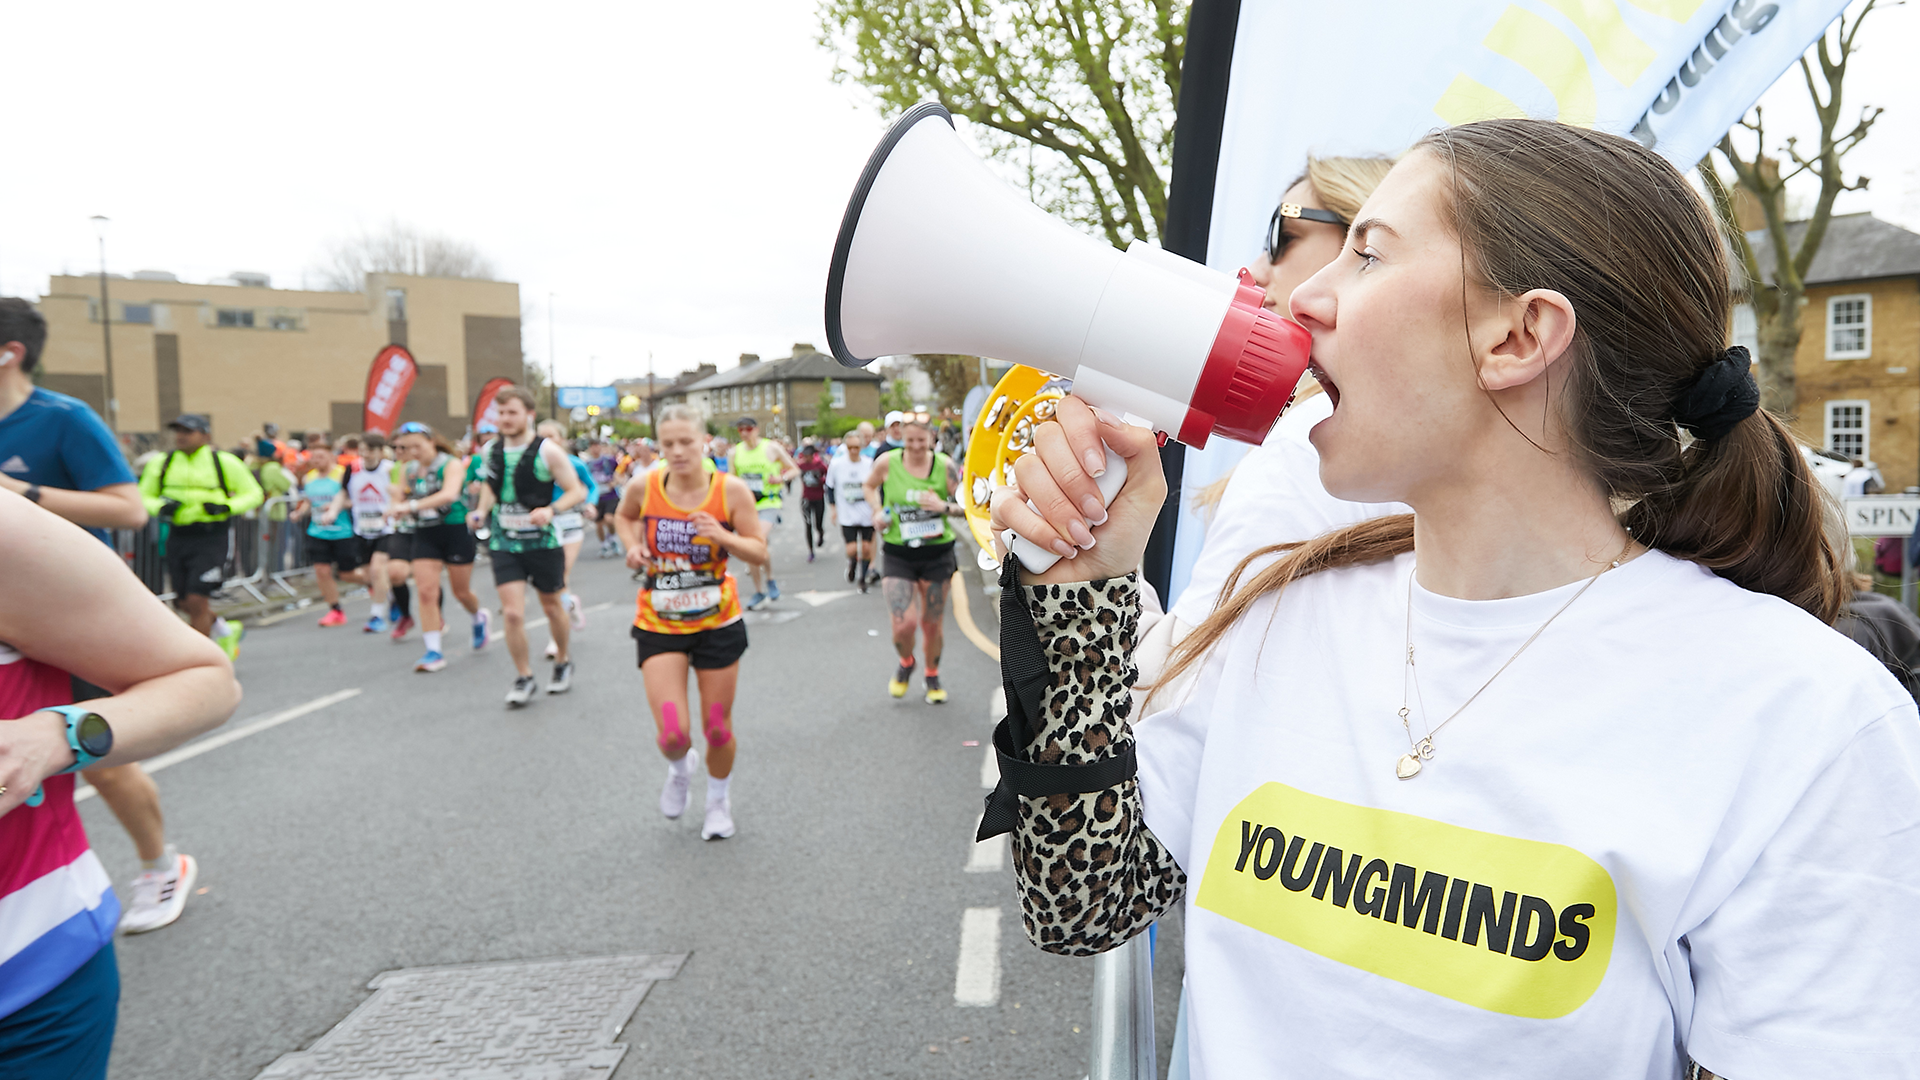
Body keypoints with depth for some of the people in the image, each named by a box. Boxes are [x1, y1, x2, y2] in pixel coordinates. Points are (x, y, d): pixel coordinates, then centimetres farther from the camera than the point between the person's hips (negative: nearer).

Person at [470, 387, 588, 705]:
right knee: (512, 613, -7)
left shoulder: (547, 451, -11)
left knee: (551, 606, 15)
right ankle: (523, 678, 9)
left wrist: (551, 510, -26)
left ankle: (563, 662, 38)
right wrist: (482, 511, 2)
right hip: (504, 542, 2)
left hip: (542, 541, -2)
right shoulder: (491, 451, 3)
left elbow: (577, 491, -9)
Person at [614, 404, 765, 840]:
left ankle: (718, 800, 39)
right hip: (658, 624, 0)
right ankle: (680, 769, 30)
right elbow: (624, 515, 15)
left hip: (717, 623, 0)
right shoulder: (644, 486, -8)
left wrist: (723, 536, -25)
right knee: (672, 734, -9)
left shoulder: (731, 490, -11)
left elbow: (759, 551, -7)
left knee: (718, 728, 9)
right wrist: (633, 546, -5)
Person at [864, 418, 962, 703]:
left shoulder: (944, 466, -6)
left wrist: (945, 506, -19)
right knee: (903, 624, -13)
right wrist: (878, 511, -1)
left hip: (937, 553, 1)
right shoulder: (887, 462, -6)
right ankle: (906, 663, 23)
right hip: (898, 554, -1)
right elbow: (868, 486, 15)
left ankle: (932, 676, 39)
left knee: (932, 624, 11)